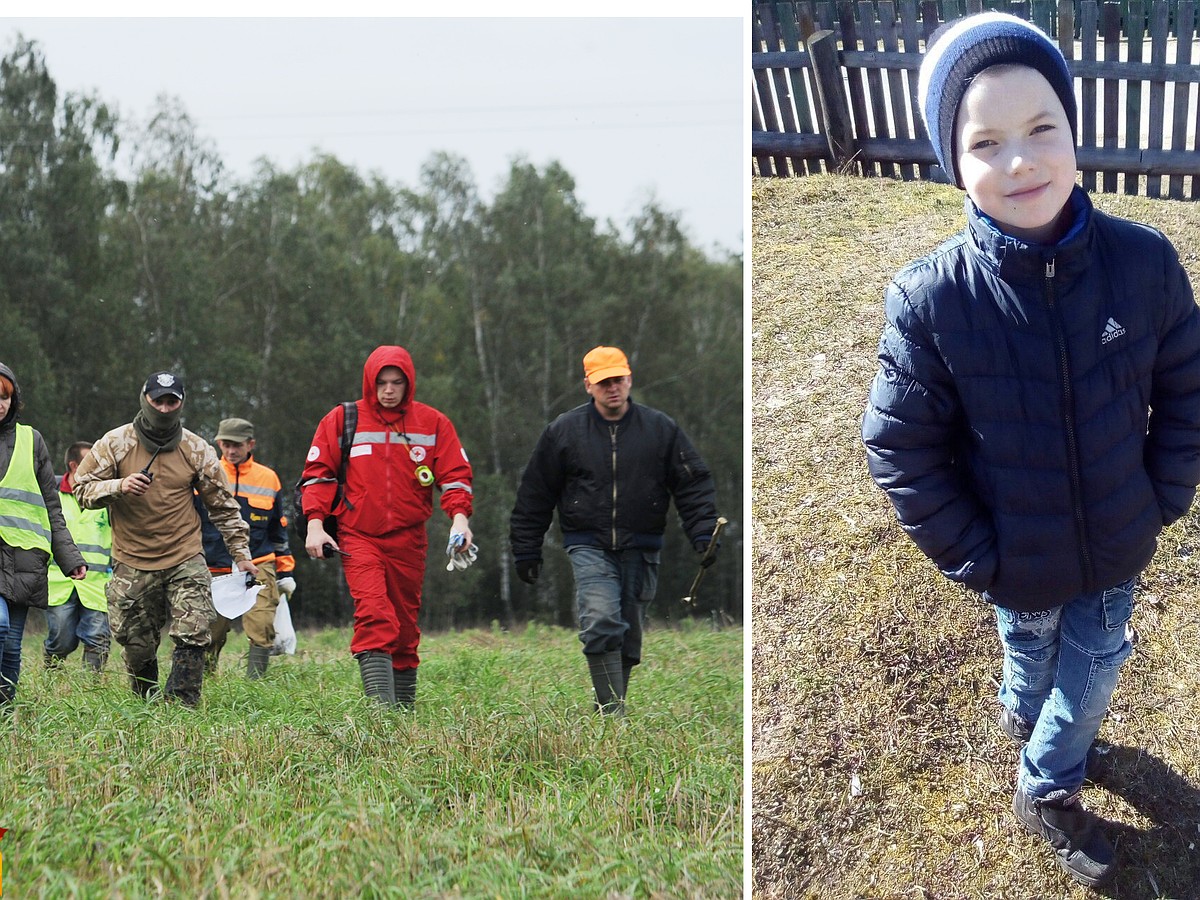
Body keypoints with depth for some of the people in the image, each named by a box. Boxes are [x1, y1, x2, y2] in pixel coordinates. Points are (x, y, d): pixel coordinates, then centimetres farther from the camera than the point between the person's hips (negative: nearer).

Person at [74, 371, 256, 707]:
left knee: (193, 636, -15)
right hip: (132, 565, 0)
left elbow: (223, 506, 10)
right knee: (137, 648, 5)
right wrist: (119, 487, -21)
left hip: (185, 561, 0)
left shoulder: (196, 450, 3)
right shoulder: (115, 443, -1)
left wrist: (241, 554, 8)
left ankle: (180, 706, -13)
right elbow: (82, 488, -2)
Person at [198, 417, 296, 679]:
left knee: (262, 627, -16)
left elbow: (278, 529, 18)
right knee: (209, 635, 4)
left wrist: (285, 571, 16)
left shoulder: (268, 478, 9)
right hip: (214, 570, 0)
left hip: (258, 566, 0)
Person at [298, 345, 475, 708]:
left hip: (408, 540, 2)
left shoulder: (433, 423, 7)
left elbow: (455, 475, 7)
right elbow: (318, 474, 6)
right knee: (374, 615, -21)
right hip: (358, 537, -2)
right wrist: (315, 524, -4)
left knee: (405, 625, 10)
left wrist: (460, 518, -10)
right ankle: (381, 706, -29)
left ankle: (405, 707, 20)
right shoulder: (342, 420, 5)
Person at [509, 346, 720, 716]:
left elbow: (693, 484, 7)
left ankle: (611, 707, 24)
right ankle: (613, 712, -21)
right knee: (601, 623, -21)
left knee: (629, 636, 8)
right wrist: (526, 551, 8)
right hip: (589, 548, -2)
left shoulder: (661, 429, 4)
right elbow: (534, 494, 9)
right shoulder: (563, 431, 3)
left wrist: (703, 536, -4)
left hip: (641, 550, 2)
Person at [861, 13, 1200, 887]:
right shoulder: (933, 299, -26)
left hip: (1117, 548, 2)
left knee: (1096, 665, 22)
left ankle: (1050, 785, 51)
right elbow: (898, 446, -16)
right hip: (1019, 562, -2)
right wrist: (973, 556, -14)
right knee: (1033, 653, 25)